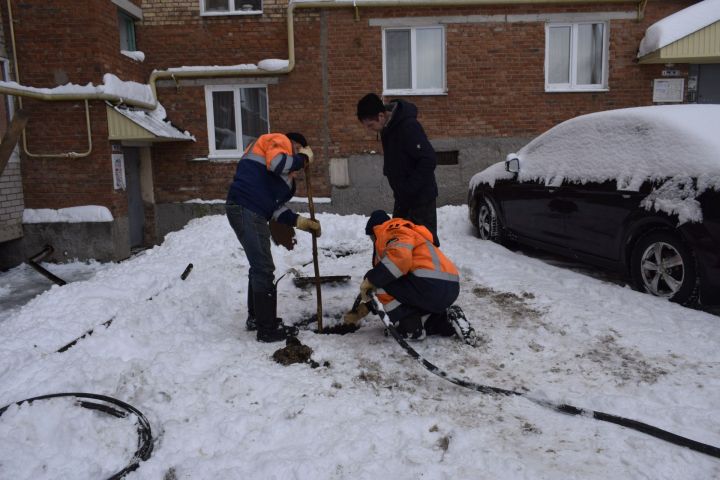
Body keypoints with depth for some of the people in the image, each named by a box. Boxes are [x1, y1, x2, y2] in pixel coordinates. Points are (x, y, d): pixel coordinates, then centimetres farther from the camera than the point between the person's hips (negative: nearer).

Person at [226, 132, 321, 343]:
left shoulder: (285, 176, 28)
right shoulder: (278, 141, 5)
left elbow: (276, 207, 20)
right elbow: (278, 163, -18)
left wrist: (301, 221, 11)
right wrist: (303, 157, -1)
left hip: (251, 213, 10)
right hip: (246, 209, -10)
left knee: (259, 266, 21)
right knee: (264, 269, -7)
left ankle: (256, 317, 36)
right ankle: (267, 329, 1)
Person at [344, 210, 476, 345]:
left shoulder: (392, 233, 1)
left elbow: (400, 257, -24)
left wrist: (371, 279, -14)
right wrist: (359, 312, 32)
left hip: (431, 285, -10)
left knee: (382, 281, 0)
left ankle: (410, 327, 0)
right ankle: (448, 320, 10)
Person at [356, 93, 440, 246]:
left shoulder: (408, 126, -23)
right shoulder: (387, 128, 4)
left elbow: (429, 160, -26)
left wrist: (409, 187, -22)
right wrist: (399, 188, 10)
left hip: (420, 196, -9)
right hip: (403, 196, 9)